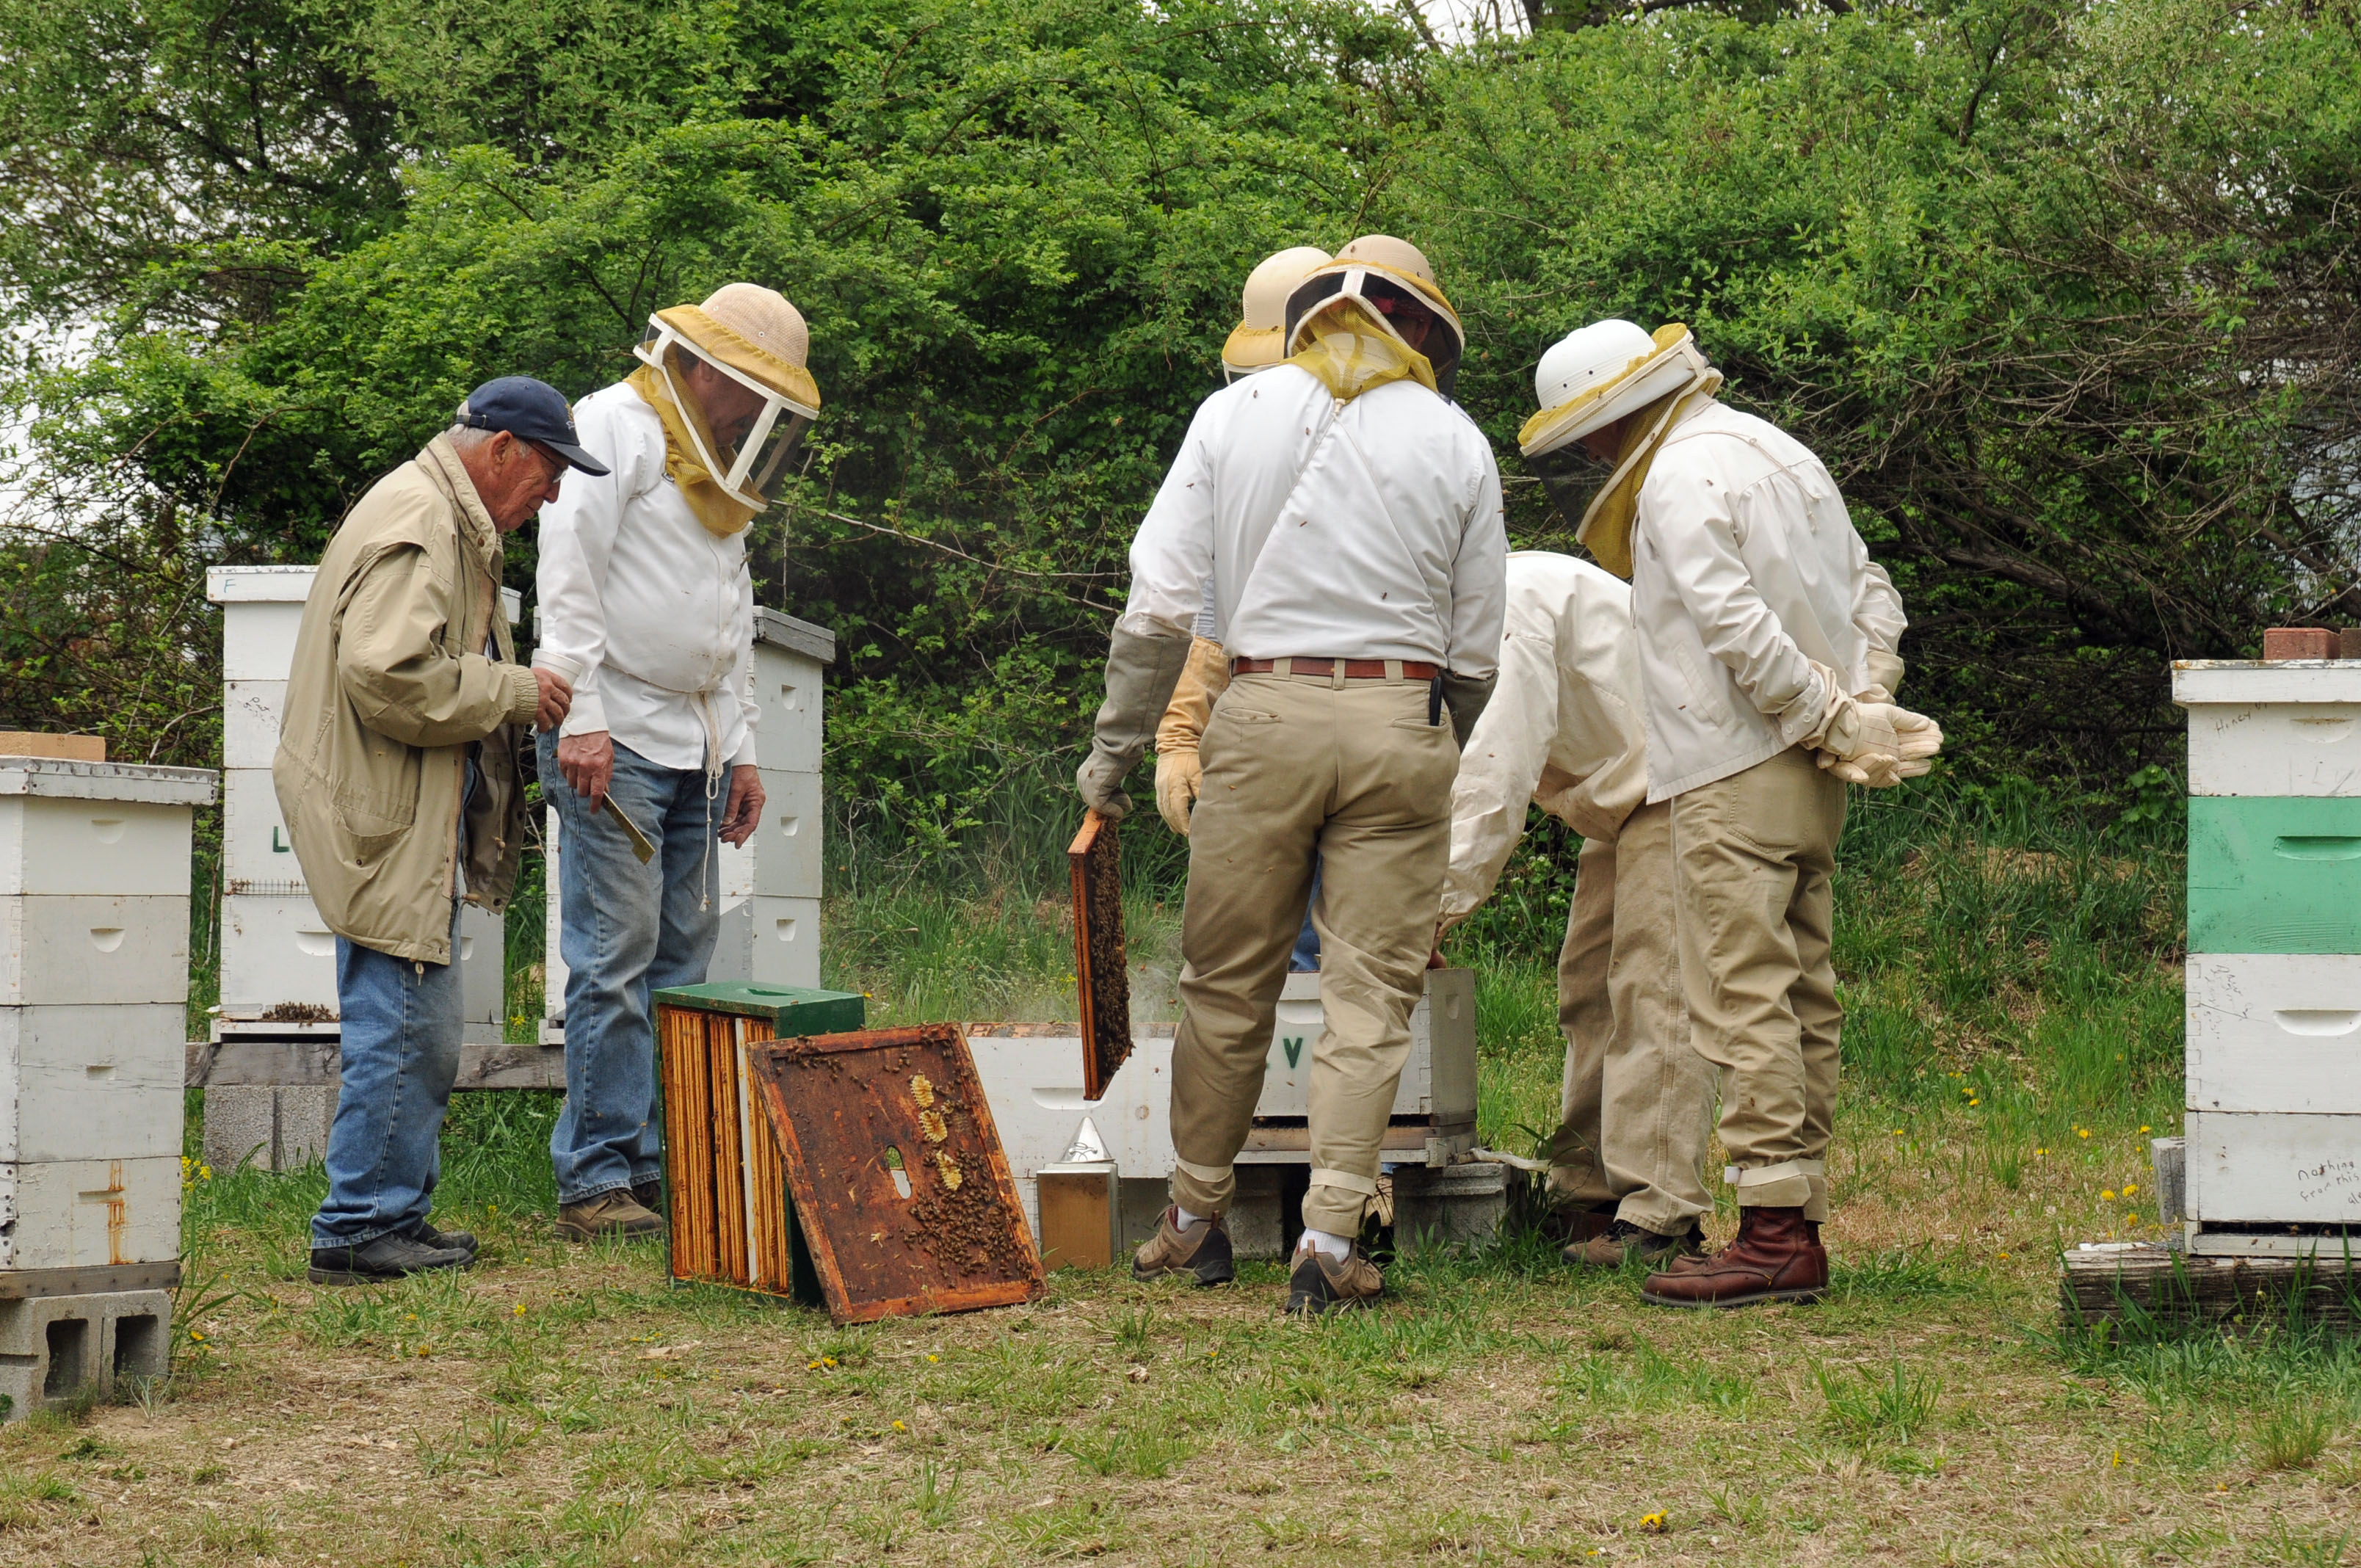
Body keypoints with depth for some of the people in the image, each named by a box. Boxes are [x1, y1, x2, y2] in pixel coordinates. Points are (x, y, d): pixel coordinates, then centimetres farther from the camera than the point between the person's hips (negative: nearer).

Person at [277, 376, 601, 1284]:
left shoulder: (455, 525, 20)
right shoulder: (417, 524, -16)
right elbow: (387, 675, -26)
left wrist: (520, 694, 12)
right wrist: (514, 691, -16)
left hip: (417, 824, 11)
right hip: (384, 823, -11)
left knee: (420, 1035, 14)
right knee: (401, 1025, -8)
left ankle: (395, 1218, 21)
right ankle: (358, 1230, -3)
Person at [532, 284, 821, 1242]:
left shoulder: (721, 474, 20)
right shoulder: (611, 429, -7)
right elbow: (568, 579, -15)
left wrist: (741, 749, 21)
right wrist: (580, 717, -21)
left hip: (694, 748, 9)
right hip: (616, 738, -9)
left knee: (681, 962, 8)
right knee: (615, 962, -10)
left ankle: (661, 1166, 12)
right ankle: (596, 1180, -7)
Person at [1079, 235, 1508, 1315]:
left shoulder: (1235, 413, 4)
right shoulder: (1455, 443, 5)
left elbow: (1159, 604, -1)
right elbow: (1475, 652, 9)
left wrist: (1114, 747, 8)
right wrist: (1460, 759, 26)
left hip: (1264, 712, 0)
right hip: (1400, 721, 0)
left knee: (1228, 981, 11)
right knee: (1371, 993, 2)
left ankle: (1196, 1220, 23)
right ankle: (1331, 1243, -3)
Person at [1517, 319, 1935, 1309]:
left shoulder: (1680, 478, -11)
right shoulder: (1777, 453, 18)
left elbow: (1740, 630, -21)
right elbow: (1871, 593, 19)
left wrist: (1835, 719, -14)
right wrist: (1866, 705, 7)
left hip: (1738, 777, -10)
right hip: (1808, 781, 10)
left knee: (1742, 1003, -9)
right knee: (1801, 999, 9)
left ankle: (1771, 1233, -10)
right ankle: (1801, 1226, 13)